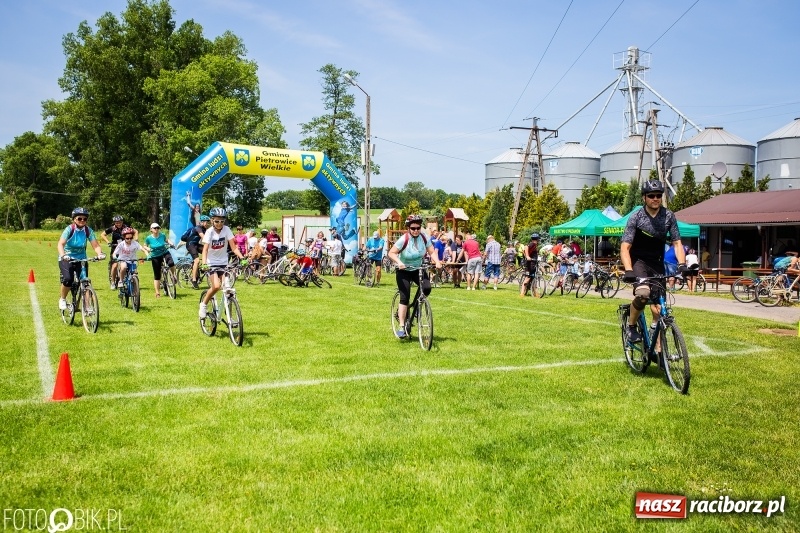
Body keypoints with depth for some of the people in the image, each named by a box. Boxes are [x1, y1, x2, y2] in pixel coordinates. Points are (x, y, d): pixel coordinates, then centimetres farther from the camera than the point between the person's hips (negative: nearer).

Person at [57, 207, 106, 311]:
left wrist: (100, 253, -36)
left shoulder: (88, 231, -7)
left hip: (81, 259, 3)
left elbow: (95, 245, -14)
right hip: (66, 259, -3)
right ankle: (62, 299, 2)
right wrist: (63, 255, -45)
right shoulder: (69, 229, -14)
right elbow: (61, 244, -26)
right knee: (68, 279, -24)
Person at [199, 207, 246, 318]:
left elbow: (233, 247, -11)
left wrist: (241, 256, -29)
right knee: (216, 286, -22)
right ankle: (203, 304, 3)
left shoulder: (226, 230, -8)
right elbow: (205, 249, -21)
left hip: (223, 262, 2)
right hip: (212, 263, -2)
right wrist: (204, 263, -38)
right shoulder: (209, 232, -12)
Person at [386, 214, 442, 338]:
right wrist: (399, 262, -39)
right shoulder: (403, 239, -21)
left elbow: (432, 251, -7)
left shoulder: (424, 238, -10)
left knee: (427, 288, -21)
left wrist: (437, 262, -24)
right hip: (404, 271, -3)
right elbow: (391, 253, -21)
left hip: (418, 269, 4)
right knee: (405, 297, -11)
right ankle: (402, 327, -7)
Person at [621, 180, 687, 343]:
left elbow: (677, 243, -2)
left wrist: (682, 265, -19)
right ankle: (631, 326, -5)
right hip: (638, 261, -3)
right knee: (642, 294, -32)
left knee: (658, 308, -1)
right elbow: (625, 248, -18)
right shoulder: (636, 217, -13)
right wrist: (628, 271, -34)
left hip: (657, 263, 3)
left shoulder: (669, 216, -4)